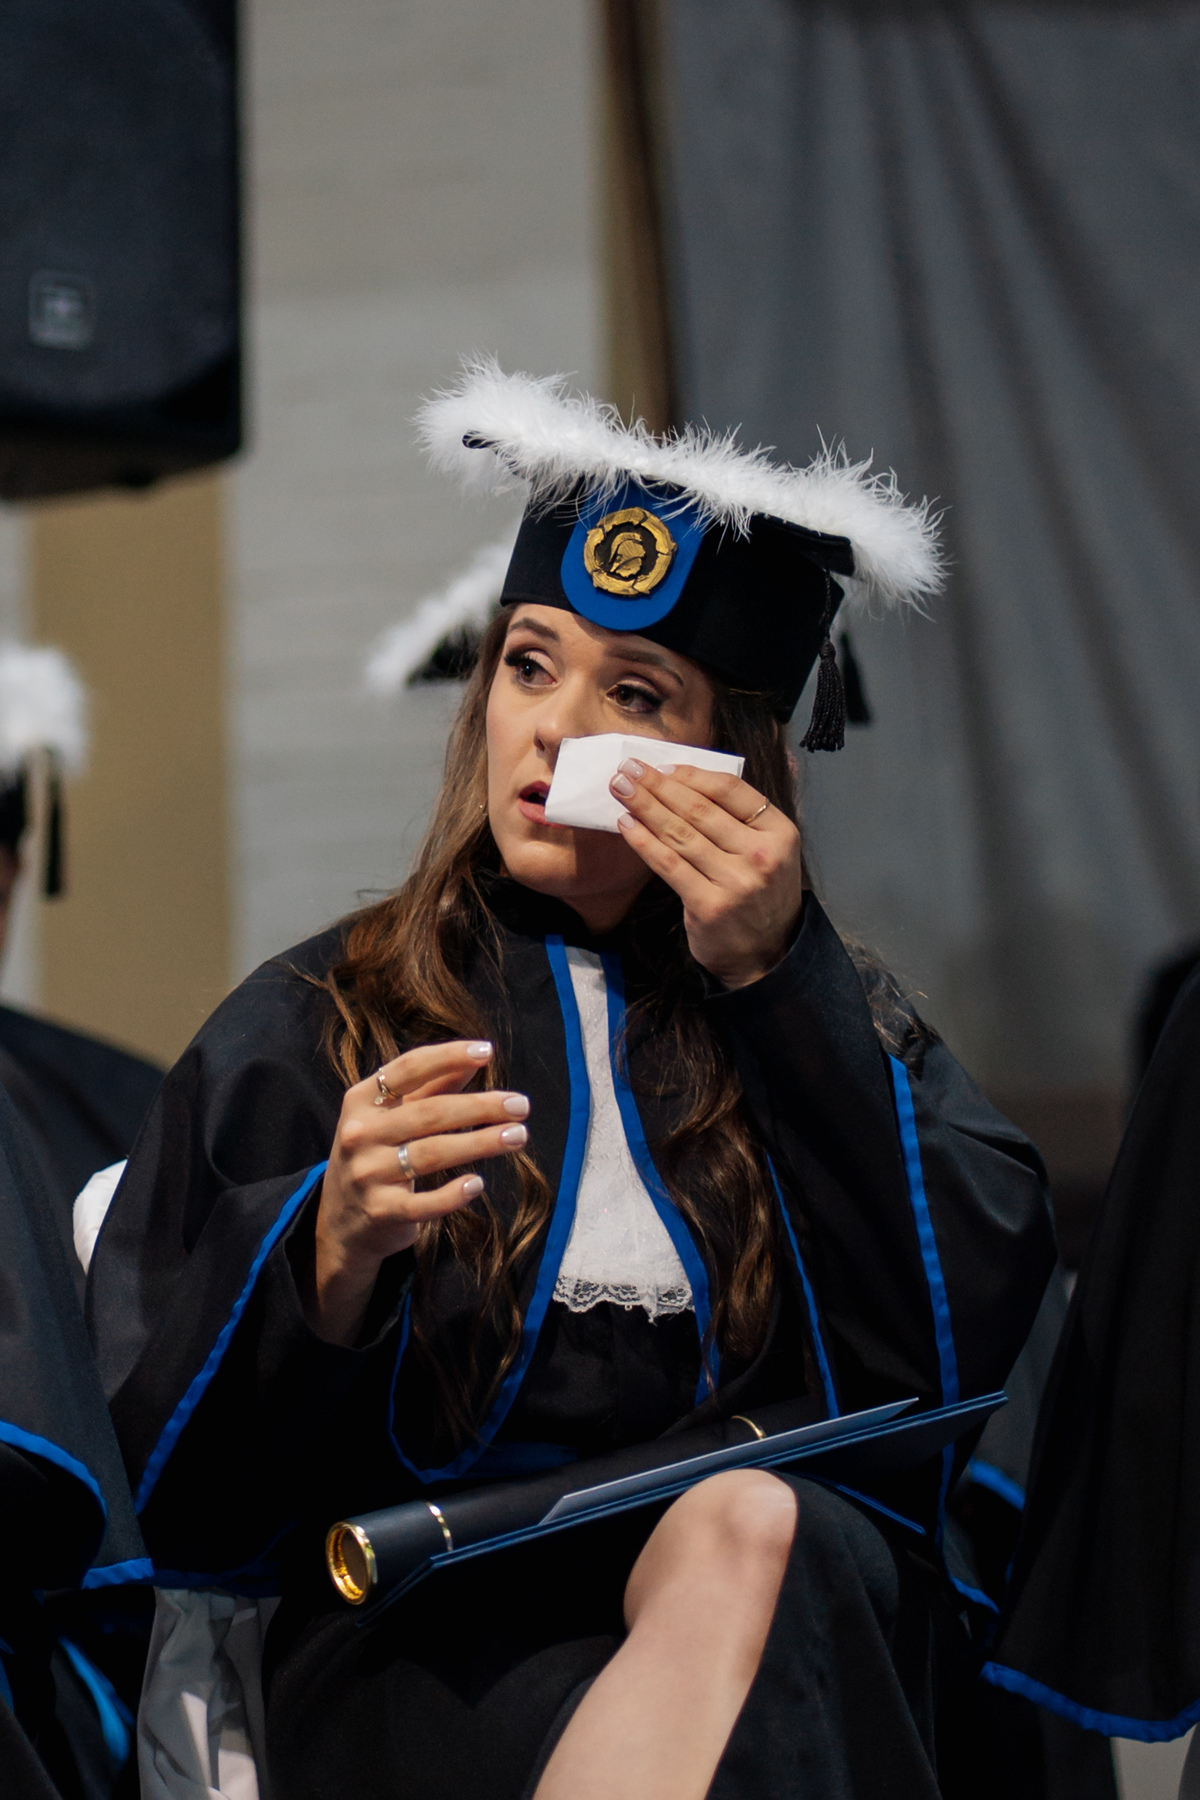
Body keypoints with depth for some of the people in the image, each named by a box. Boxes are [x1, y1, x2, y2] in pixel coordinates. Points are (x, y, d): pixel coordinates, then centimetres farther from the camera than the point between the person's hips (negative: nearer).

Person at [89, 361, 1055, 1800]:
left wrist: (776, 980, -5)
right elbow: (176, 1477, 1)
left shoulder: (820, 1016, 17)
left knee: (756, 1534, -33)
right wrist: (329, 1250, -19)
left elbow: (976, 1320, -2)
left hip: (808, 1581, 3)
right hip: (436, 1642, -2)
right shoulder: (311, 1024, 10)